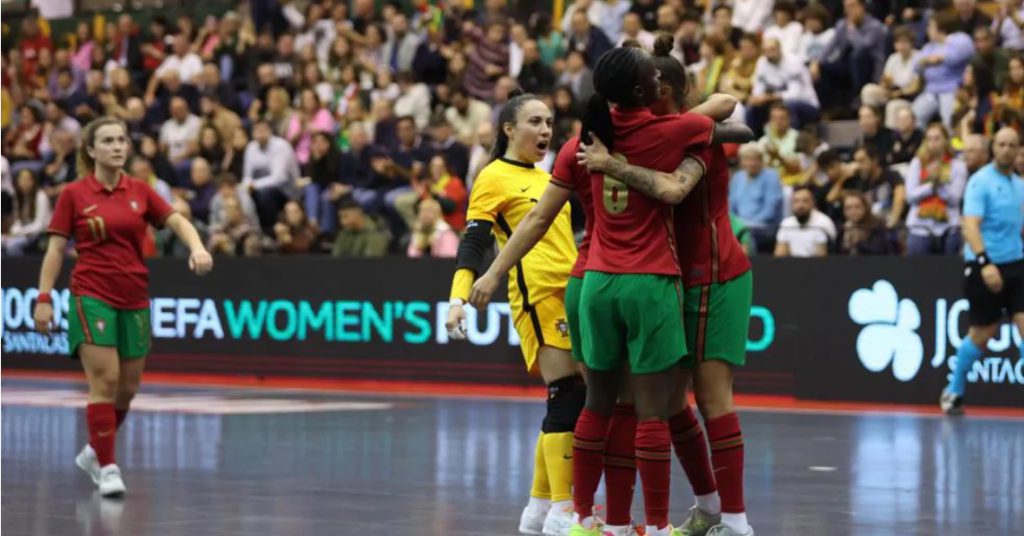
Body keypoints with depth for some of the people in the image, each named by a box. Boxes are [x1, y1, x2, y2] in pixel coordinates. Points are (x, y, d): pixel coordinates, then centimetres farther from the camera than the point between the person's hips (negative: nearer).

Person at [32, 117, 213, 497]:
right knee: (105, 381, -14)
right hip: (92, 297, -4)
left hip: (134, 300, 4)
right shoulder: (74, 194, -2)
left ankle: (95, 452, 31)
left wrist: (197, 248, -20)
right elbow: (56, 249, -1)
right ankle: (107, 467, -8)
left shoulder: (140, 192, 7)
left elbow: (178, 222, 1)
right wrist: (44, 297, -8)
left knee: (128, 388, 9)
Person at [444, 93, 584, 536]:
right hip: (538, 296, -8)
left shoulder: (546, 179, 21)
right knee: (569, 396, -14)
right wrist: (458, 300, -22)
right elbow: (473, 244, -10)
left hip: (569, 295, 8)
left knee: (571, 401, 6)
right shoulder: (494, 178, -2)